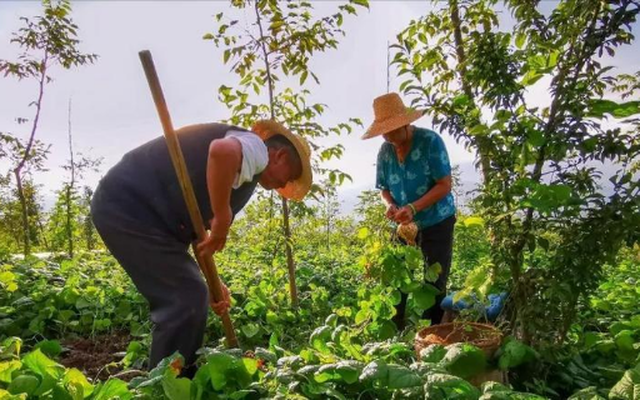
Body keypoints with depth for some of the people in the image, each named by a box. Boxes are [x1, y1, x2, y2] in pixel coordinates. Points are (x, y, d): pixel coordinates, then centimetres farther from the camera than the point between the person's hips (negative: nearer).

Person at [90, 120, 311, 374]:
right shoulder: (255, 147, -7)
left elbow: (192, 227, 21)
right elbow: (222, 151, -35)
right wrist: (223, 218, -23)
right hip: (129, 204, -10)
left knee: (190, 296, 16)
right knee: (186, 298, -8)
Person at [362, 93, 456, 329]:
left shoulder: (430, 141, -17)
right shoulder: (385, 151, -2)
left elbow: (444, 185, -19)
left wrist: (413, 208, -30)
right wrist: (390, 205, -17)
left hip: (437, 223, -4)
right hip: (403, 225, 4)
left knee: (435, 285, 5)